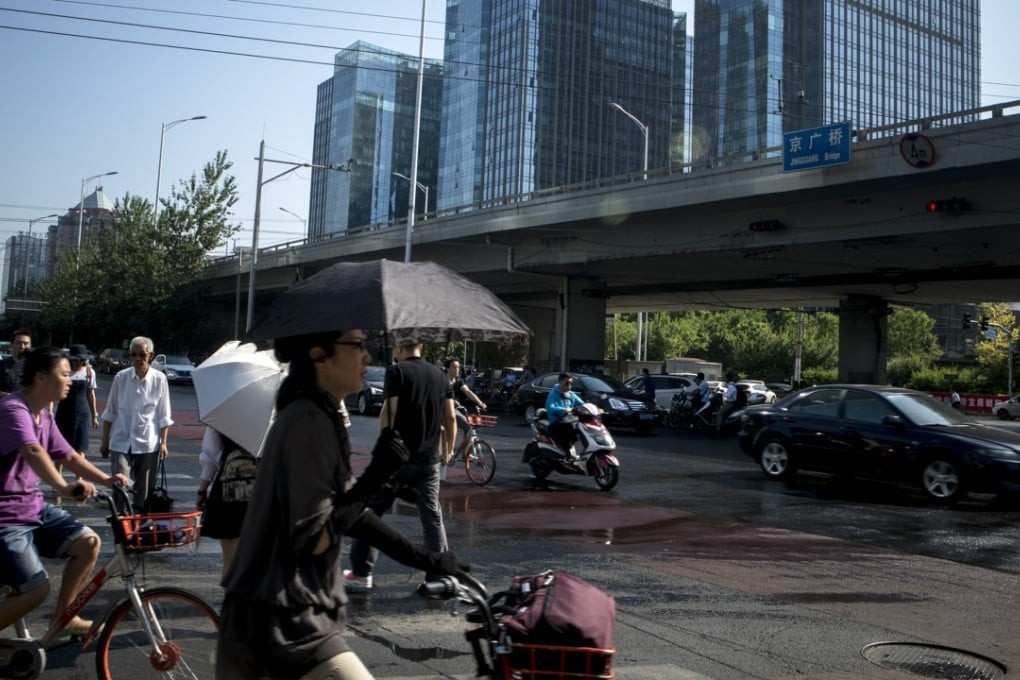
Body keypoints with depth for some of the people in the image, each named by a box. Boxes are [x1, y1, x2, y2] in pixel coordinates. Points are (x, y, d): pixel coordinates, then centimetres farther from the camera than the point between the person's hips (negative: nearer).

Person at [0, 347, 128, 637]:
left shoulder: (44, 415, 8)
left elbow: (68, 456, 14)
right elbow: (33, 452, -40)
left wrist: (107, 479, 0)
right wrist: (64, 487, -54)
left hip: (33, 507, 9)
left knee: (88, 542, 2)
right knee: (36, 589, -16)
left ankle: (62, 617, 17)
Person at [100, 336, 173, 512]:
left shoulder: (159, 380, -3)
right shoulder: (121, 377, 0)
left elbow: (164, 416, 2)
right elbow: (110, 412, 8)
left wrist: (163, 442, -3)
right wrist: (105, 441, 8)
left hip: (148, 443, 0)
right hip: (121, 442, 1)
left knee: (144, 491, 6)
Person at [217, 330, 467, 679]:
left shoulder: (306, 415, 12)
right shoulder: (310, 422, -19)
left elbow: (345, 512, 17)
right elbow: (314, 538, -21)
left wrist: (422, 558, 16)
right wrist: (377, 474, -16)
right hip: (288, 624, -10)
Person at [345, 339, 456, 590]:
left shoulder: (397, 371, -7)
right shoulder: (440, 375, 9)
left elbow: (389, 412, -14)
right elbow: (450, 417, 8)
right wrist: (448, 450, 20)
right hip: (429, 459, 5)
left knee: (371, 511, 9)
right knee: (432, 516, 9)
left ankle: (361, 573, 12)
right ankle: (439, 575, 9)